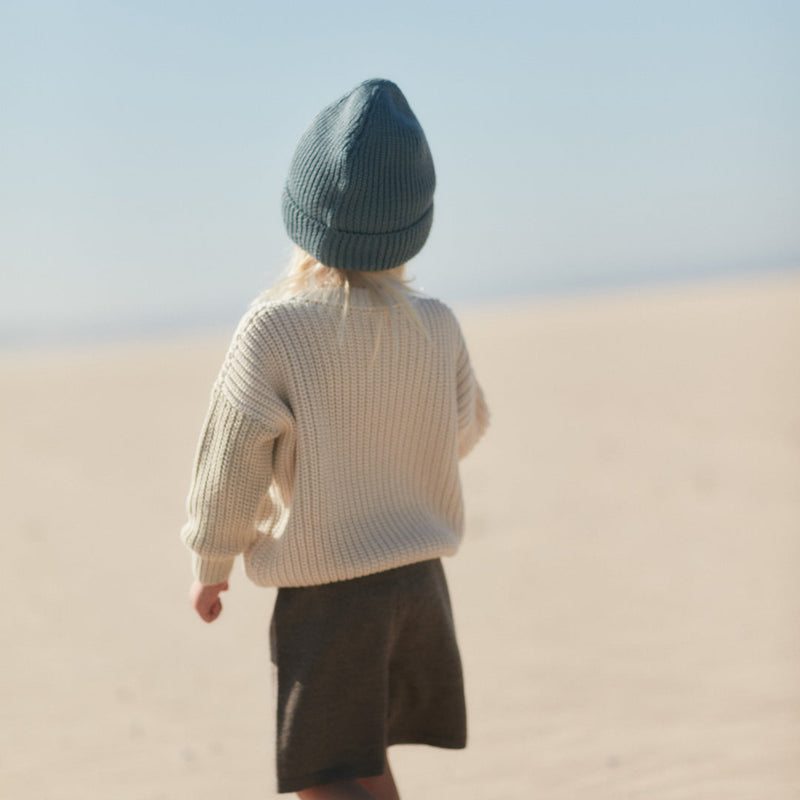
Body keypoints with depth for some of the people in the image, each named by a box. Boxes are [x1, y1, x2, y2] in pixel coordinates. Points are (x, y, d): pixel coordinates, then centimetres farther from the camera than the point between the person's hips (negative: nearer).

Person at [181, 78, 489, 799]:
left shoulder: (273, 328, -17)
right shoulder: (436, 326, -4)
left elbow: (234, 460, -12)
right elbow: (464, 429, 13)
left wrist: (210, 566, 3)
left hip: (326, 593, -6)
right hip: (420, 577, 6)